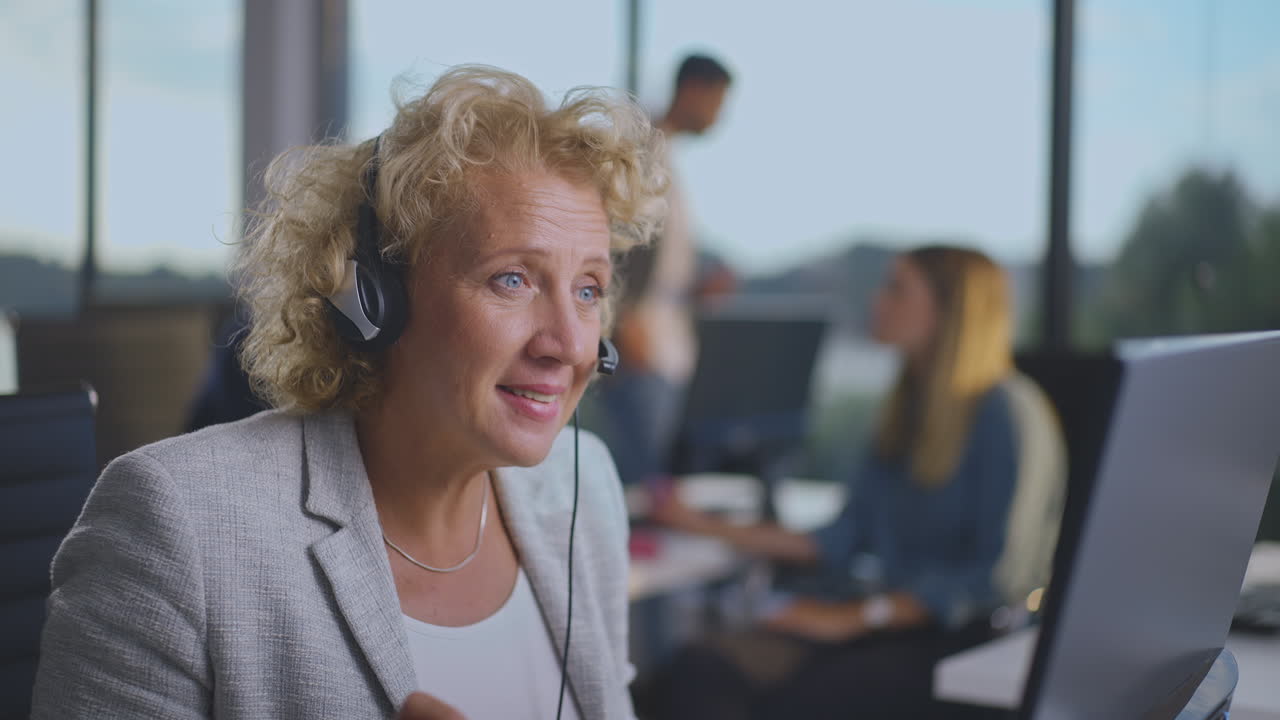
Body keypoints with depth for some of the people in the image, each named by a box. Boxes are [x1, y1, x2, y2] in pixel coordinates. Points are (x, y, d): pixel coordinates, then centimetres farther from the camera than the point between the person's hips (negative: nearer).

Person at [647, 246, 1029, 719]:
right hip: (868, 616, 7)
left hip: (942, 634, -6)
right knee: (699, 673, -21)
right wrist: (715, 529, 16)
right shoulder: (907, 408, 17)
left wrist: (856, 618, -17)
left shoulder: (994, 415, -6)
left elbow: (990, 569, -11)